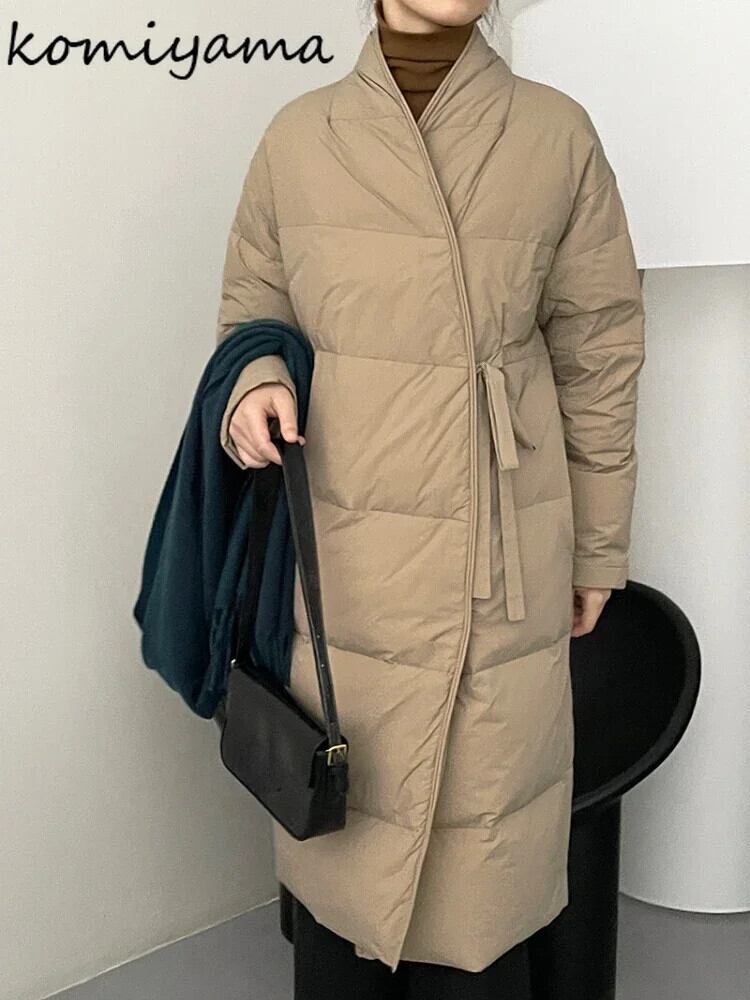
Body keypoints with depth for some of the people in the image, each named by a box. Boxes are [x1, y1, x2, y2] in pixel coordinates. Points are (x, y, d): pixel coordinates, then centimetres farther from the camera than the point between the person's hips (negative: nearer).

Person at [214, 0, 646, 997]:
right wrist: (257, 381, -9)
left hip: (503, 567, 0)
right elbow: (251, 312, 14)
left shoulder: (557, 134, 1)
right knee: (341, 835, 12)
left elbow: (599, 359, 5)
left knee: (477, 858, 9)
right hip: (342, 556, 1)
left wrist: (598, 551, 9)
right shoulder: (298, 137, 3)